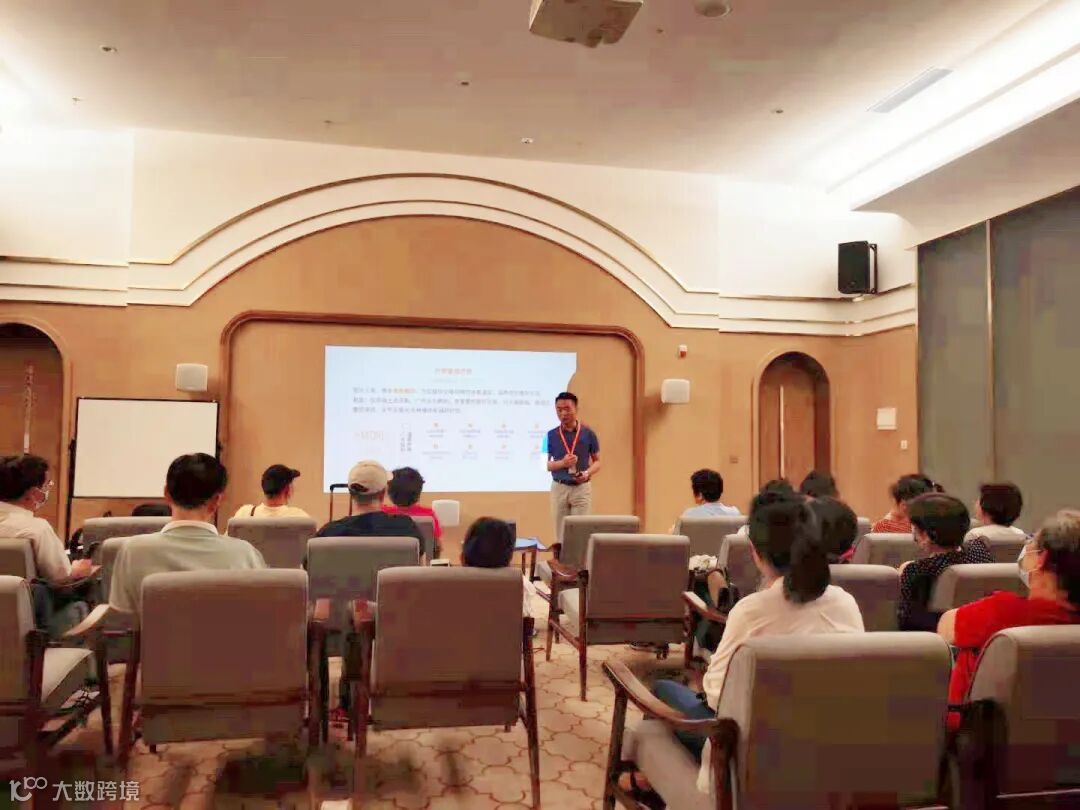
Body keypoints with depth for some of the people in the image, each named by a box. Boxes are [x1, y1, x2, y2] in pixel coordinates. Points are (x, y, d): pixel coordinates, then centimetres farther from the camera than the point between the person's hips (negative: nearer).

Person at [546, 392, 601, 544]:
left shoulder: (588, 434, -1)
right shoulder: (551, 435, 1)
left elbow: (597, 461, 6)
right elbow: (545, 464, 5)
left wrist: (588, 473, -15)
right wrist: (562, 463, -15)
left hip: (582, 488, -1)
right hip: (559, 488, 1)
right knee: (561, 533, 4)